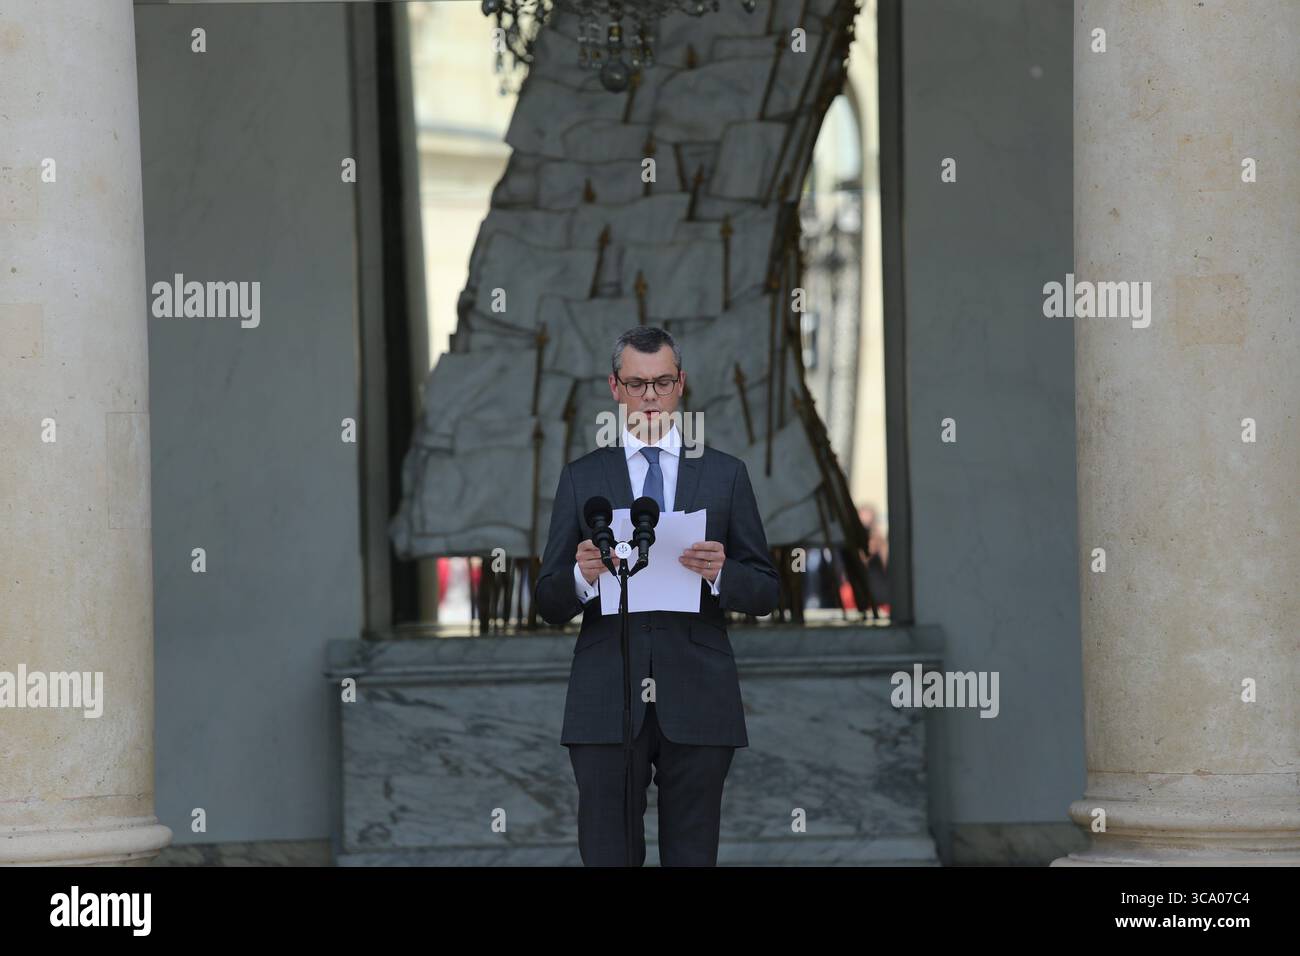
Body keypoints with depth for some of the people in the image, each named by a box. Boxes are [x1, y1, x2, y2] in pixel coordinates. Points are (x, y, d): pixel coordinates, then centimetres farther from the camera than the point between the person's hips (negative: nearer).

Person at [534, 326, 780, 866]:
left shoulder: (725, 475, 10)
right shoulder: (581, 478, 9)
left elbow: (765, 594, 7)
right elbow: (548, 605, 7)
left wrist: (721, 574, -14)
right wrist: (582, 576, -15)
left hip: (696, 700, 0)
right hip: (607, 701, 0)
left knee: (692, 859, 4)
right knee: (607, 858, -1)